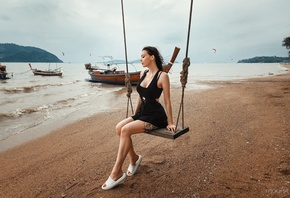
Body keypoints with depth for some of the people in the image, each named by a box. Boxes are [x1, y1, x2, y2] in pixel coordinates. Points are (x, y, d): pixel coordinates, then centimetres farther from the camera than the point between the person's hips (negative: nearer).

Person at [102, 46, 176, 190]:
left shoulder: (162, 76, -13)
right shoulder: (143, 74, 9)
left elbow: (167, 101, -10)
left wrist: (170, 123, -7)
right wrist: (134, 114, 19)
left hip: (155, 116, -7)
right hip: (142, 112, 7)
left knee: (126, 130, -25)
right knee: (119, 127, -16)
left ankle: (116, 173, -12)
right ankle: (134, 158, 7)